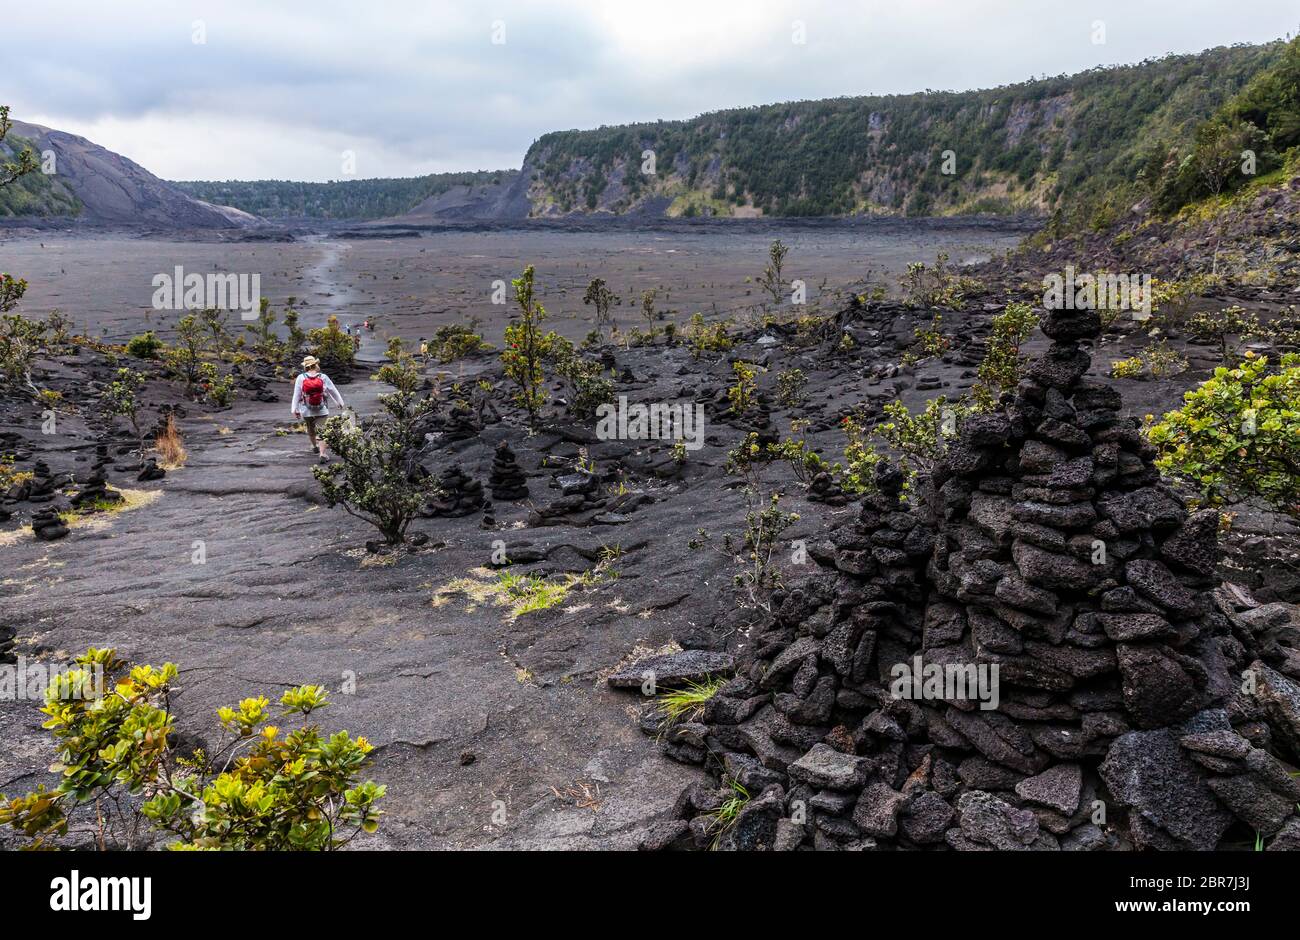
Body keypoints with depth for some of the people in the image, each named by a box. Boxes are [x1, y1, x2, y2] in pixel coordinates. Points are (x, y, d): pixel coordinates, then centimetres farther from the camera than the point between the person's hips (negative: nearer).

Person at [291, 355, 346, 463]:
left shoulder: (301, 378, -9)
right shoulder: (323, 377, -8)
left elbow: (296, 395, -7)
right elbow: (333, 391, 3)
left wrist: (294, 409, 1)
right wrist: (340, 402, 18)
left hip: (307, 411, 1)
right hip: (322, 410, -1)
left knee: (310, 428, 25)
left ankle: (315, 446, 45)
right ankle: (322, 453, -10)